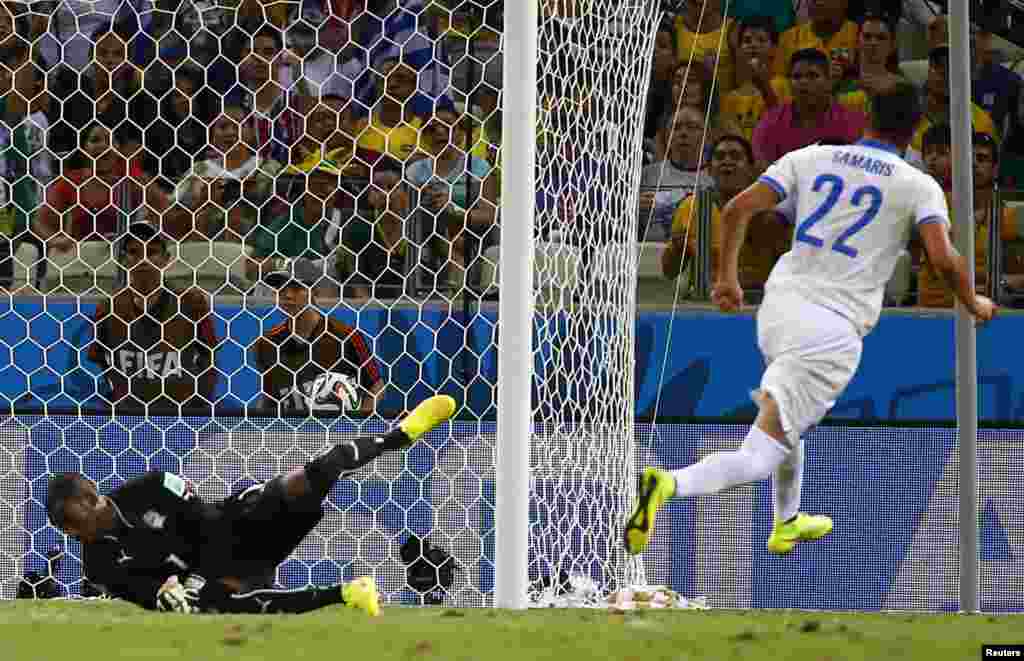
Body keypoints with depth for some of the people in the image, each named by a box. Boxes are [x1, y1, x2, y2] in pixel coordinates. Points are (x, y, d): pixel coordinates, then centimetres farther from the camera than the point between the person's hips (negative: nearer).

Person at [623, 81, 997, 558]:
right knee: (758, 457, -10)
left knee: (786, 419, 35)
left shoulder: (809, 159, 10)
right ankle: (670, 484, -36)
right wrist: (973, 304, 7)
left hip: (778, 305, 5)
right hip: (834, 329, -5)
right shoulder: (920, 187, 0)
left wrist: (727, 277, 15)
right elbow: (943, 258, -12)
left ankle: (787, 523, 51)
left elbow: (737, 210, 3)